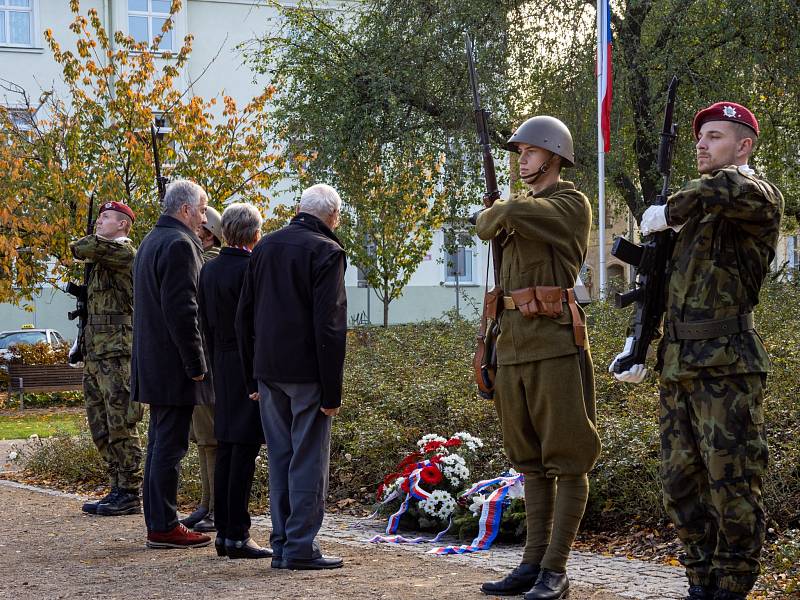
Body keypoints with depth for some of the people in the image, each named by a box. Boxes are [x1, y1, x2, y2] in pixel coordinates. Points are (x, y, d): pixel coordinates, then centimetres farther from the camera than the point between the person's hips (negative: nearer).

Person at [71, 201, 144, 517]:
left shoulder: (124, 251, -8)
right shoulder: (103, 259, 21)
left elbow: (79, 249, -15)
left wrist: (101, 237, 7)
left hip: (117, 353, -10)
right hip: (96, 355, 10)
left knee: (121, 426, -8)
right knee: (101, 428, 11)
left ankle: (129, 495, -6)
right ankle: (117, 490, 16)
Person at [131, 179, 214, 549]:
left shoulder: (151, 241, 18)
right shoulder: (179, 244, -15)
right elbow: (181, 310, -21)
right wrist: (196, 363, -17)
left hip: (152, 362, 10)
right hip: (174, 365, -10)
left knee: (159, 442, 14)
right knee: (170, 444, -7)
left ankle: (157, 522, 18)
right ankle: (163, 527, -5)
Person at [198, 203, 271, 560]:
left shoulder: (209, 270, 9)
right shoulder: (251, 270, -15)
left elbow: (206, 324, 13)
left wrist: (216, 366, 19)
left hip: (223, 368, 8)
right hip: (251, 367, -8)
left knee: (225, 450, 11)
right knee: (244, 451, -5)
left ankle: (223, 532, 15)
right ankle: (237, 536, -3)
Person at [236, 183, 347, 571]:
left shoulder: (265, 247, 12)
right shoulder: (326, 252, -9)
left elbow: (244, 316, 14)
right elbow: (329, 325, -14)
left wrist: (252, 377, 18)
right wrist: (332, 391, -12)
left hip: (268, 371, 6)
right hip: (307, 373, -6)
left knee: (279, 458, 11)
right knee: (308, 460, -2)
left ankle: (281, 545, 14)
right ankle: (300, 548, -2)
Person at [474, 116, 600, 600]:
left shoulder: (572, 205, -5)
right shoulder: (522, 208, 21)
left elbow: (513, 214, -16)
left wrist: (505, 211, 2)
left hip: (557, 344, -8)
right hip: (514, 345, 8)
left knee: (567, 460, -4)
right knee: (531, 461, 10)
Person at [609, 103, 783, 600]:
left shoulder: (760, 197, -4)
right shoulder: (697, 210, 21)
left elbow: (733, 189, -30)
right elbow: (658, 281, 24)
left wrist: (666, 214, -15)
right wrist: (636, 344, 13)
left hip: (727, 367, -8)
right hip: (677, 368, 8)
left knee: (732, 486, -4)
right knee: (682, 485, 10)